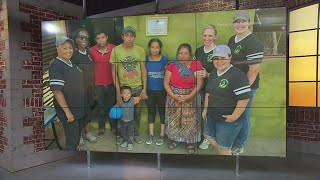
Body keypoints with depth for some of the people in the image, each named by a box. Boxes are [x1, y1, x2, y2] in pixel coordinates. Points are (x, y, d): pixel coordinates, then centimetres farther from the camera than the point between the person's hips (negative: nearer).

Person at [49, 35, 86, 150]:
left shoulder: (72, 64, 8)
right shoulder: (56, 66, -18)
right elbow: (56, 91, -23)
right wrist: (67, 111, -23)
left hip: (79, 108, 8)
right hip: (67, 110, -8)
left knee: (77, 135, 22)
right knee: (72, 139, 2)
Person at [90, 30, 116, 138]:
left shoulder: (114, 49, -9)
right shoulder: (92, 50, -5)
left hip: (111, 83, -1)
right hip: (98, 84, 1)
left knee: (112, 105, 13)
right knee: (101, 107, 13)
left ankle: (113, 127, 31)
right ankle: (101, 128, 31)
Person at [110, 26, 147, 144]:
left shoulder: (140, 50, -4)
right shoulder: (116, 50, -8)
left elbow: (143, 69, 1)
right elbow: (114, 71, -5)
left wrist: (144, 88, -2)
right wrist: (118, 90, -8)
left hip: (137, 87, 1)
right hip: (122, 87, -1)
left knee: (137, 112, 13)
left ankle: (136, 134, 34)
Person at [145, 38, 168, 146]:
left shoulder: (164, 59, -5)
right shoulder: (146, 59, 1)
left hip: (161, 90, -2)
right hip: (149, 90, 2)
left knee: (162, 111, 7)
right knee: (151, 111, 12)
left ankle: (162, 134, 22)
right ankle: (151, 134, 25)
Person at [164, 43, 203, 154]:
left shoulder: (196, 64, -7)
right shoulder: (172, 65, -3)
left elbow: (199, 83, -10)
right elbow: (166, 83, -3)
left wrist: (189, 96, -19)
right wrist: (173, 95, -15)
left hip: (191, 97, -1)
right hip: (174, 97, 2)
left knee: (190, 120, 6)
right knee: (174, 119, 13)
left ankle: (190, 142, 26)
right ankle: (174, 139, 34)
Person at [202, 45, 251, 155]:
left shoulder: (237, 75, -21)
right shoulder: (213, 74, 7)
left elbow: (244, 98, -24)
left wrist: (234, 117, -22)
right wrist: (205, 109, 14)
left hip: (228, 120, -8)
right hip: (212, 116, 8)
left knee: (223, 148, 6)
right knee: (208, 136, 24)